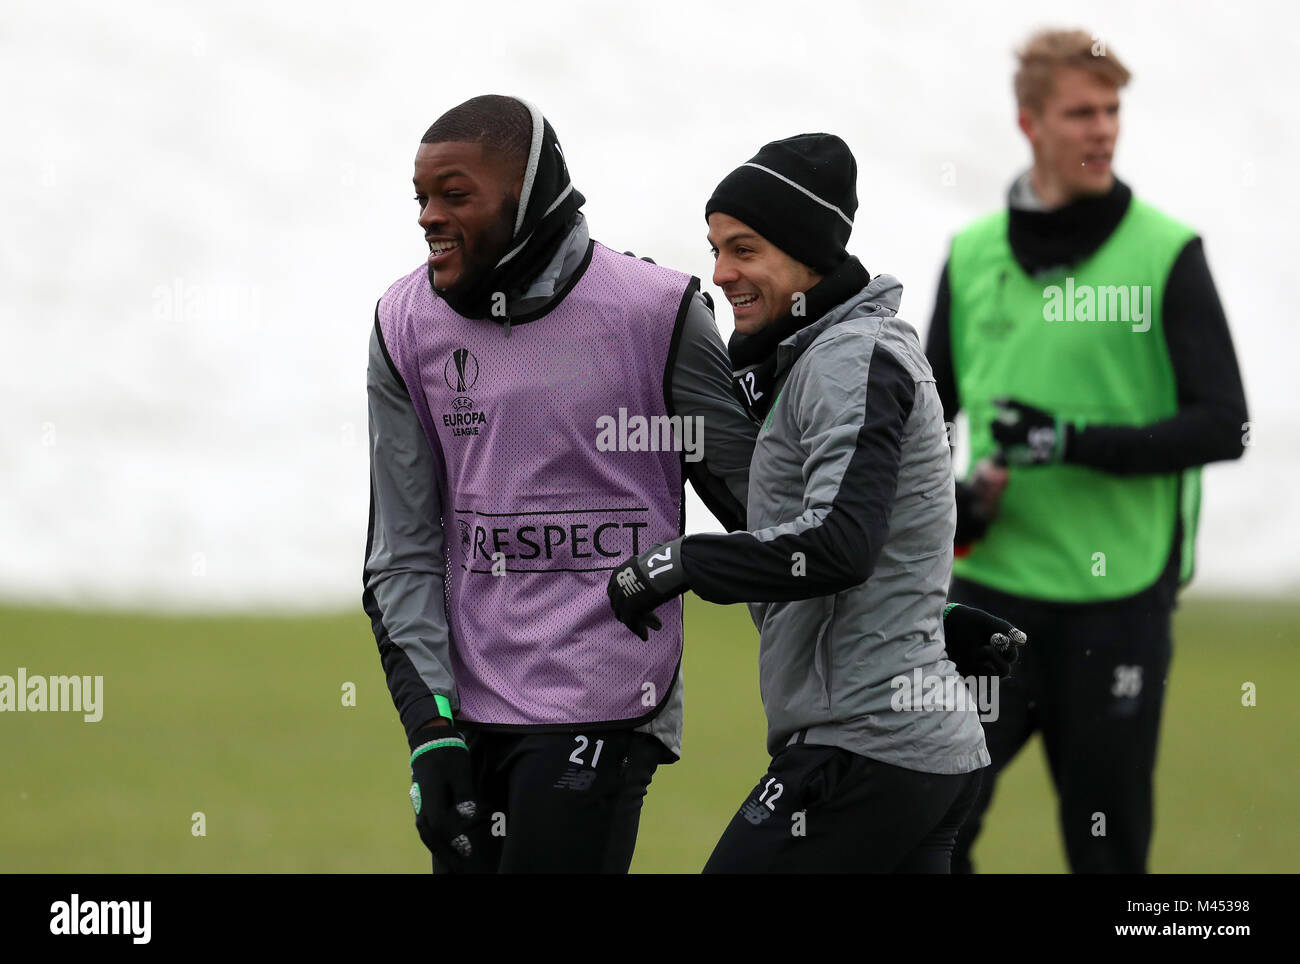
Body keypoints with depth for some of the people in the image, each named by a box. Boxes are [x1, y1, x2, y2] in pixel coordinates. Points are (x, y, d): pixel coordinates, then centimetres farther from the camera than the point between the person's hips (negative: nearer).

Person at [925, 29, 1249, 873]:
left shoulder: (1166, 253, -3)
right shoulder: (972, 256, 8)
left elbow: (1224, 424, -7)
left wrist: (1077, 442, -17)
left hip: (1117, 598, -3)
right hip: (994, 587, 3)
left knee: (1109, 845, 5)